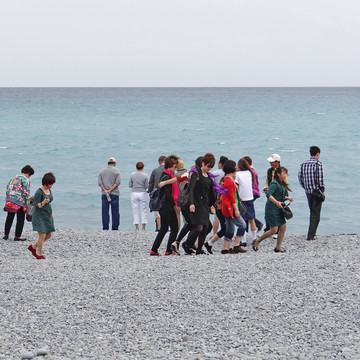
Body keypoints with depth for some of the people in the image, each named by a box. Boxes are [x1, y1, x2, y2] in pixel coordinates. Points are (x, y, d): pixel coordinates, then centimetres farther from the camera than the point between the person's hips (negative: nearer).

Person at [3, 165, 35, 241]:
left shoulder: (13, 178, 15)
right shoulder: (25, 180, -7)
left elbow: (7, 188, 16)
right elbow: (26, 192, -14)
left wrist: (8, 198, 20)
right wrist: (28, 201, -5)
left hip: (10, 200, 7)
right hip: (20, 201, -7)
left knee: (9, 218, 15)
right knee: (20, 219, 4)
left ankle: (6, 234, 18)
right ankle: (17, 236, 6)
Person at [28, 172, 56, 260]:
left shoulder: (49, 190, 7)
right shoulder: (39, 192, -17)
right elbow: (36, 205, -18)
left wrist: (51, 214, 22)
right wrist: (43, 203, -36)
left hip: (48, 216, 8)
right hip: (40, 216, -8)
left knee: (48, 235, 9)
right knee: (42, 235, -9)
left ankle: (33, 247, 26)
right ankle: (39, 255, 5)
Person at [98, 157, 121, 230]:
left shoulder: (102, 171, 10)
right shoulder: (116, 171, 1)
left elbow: (99, 182, 0)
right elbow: (118, 182, -9)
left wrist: (105, 190, -9)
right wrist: (110, 190, -12)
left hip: (104, 194, 2)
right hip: (114, 194, -2)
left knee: (105, 211, 3)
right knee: (115, 211, 1)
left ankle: (105, 228, -1)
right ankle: (115, 228, -2)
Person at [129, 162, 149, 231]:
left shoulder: (132, 175, -3)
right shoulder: (145, 175, -7)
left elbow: (130, 185, 2)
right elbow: (146, 186, -5)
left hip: (134, 193, 1)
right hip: (142, 193, -1)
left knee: (135, 210, 5)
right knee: (144, 210, 6)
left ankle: (136, 228, 4)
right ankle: (143, 227, 5)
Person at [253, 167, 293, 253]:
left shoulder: (282, 184, 14)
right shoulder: (274, 184, -15)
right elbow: (268, 195, -26)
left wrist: (287, 198, 9)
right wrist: (277, 202, -35)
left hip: (279, 210, 9)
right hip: (272, 209, -9)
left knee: (283, 227, 3)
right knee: (274, 230, -8)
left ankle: (278, 247, 11)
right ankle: (257, 242, 8)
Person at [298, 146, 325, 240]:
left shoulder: (303, 164, 6)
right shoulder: (318, 164, -13)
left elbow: (300, 179, 7)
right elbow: (320, 179, -17)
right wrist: (322, 190, -4)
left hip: (308, 192, 6)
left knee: (312, 212, 20)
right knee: (316, 214, -1)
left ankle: (312, 233, 23)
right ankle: (310, 235, -7)